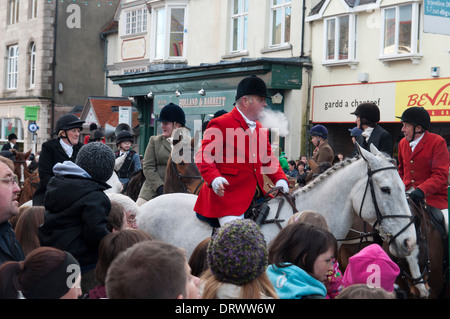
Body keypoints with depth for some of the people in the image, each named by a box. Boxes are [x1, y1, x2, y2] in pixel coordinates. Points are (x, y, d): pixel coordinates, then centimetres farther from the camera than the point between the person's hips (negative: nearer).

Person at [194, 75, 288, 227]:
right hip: (227, 198, -8)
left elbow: (268, 159, 23)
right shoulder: (219, 125, -5)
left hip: (256, 196, 8)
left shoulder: (260, 129, 20)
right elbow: (203, 155, -11)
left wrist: (280, 179, 4)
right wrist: (214, 179, -30)